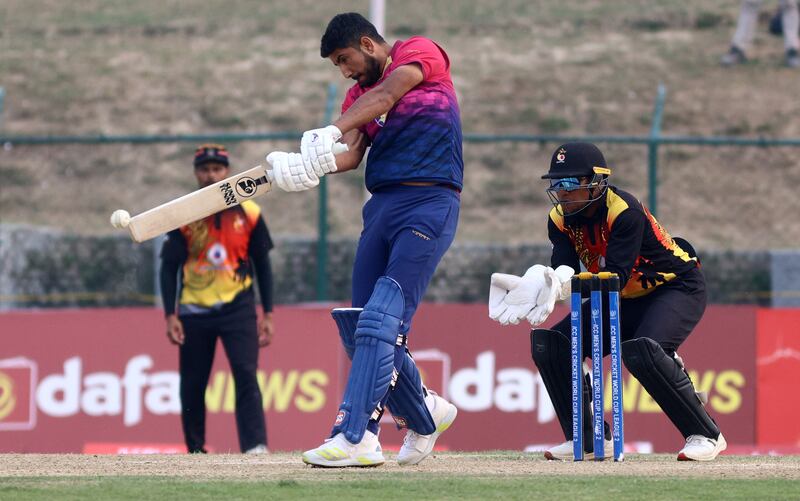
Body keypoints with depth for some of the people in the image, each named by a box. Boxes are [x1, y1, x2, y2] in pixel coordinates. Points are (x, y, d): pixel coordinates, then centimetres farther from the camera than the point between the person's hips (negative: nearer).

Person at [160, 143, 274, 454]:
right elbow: (169, 267, 3)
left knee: (246, 375, -16)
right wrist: (171, 316, -5)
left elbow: (262, 265, 9)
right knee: (192, 386, 4)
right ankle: (195, 453, 17)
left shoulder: (248, 213, 3)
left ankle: (256, 449, -22)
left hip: (237, 309, -1)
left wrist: (267, 315, 4)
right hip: (194, 313, 1)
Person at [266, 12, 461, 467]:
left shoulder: (423, 53, 1)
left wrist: (331, 133, -31)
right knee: (362, 330, 6)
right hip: (382, 205, 8)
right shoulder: (360, 93, 19)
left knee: (381, 321, -17)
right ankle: (424, 414, 25)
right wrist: (308, 166, -21)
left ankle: (353, 438, -23)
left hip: (430, 205, -8)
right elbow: (351, 154, 1)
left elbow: (386, 96, -18)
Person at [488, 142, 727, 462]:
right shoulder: (560, 219, -7)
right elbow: (562, 269, -18)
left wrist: (569, 285, -50)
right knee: (551, 345, -7)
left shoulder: (624, 211, -28)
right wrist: (541, 285, -42)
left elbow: (617, 276, -35)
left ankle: (705, 435, -21)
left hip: (677, 288, -8)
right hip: (624, 300, 8)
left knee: (642, 350, -35)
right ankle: (588, 440, 4)